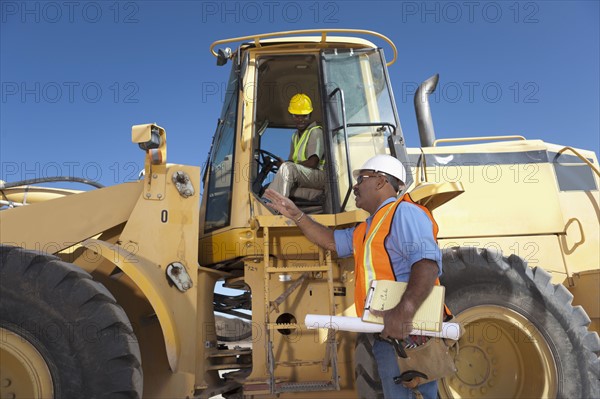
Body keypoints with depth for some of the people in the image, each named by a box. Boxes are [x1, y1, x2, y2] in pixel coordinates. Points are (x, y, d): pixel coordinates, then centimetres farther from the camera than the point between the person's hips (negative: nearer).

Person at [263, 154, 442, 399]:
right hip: (385, 334, 10)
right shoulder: (367, 229, 22)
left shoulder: (403, 213, -11)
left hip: (406, 332, -10)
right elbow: (332, 241, 28)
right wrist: (295, 215, 21)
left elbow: (427, 261, -25)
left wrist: (404, 310, -38)